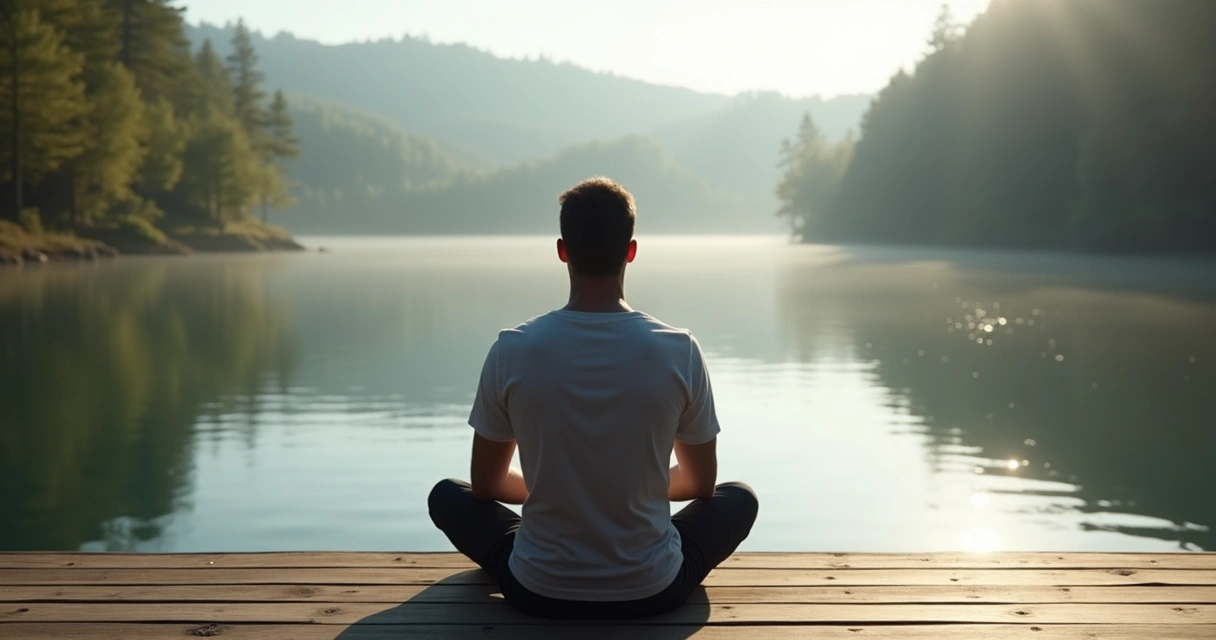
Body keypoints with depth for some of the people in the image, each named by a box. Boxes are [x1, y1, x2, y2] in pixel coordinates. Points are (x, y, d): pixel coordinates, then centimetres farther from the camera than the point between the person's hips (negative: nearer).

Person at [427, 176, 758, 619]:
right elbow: (702, 484, 4)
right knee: (740, 498, 27)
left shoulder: (511, 350, -12)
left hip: (538, 591, 0)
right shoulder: (679, 351, -12)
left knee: (447, 496, 27)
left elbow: (486, 486, 2)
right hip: (652, 590, 0)